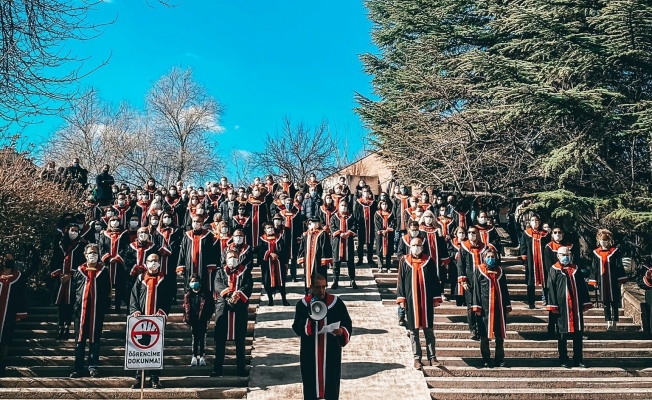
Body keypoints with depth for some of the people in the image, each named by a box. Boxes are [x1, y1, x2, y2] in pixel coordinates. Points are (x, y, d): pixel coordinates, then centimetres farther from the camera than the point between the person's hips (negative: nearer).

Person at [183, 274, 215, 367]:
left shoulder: (205, 294, -1)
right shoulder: (188, 295, 5)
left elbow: (211, 306, -3)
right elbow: (186, 307, 4)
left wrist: (207, 316, -11)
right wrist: (187, 318, -4)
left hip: (203, 320, -2)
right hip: (193, 320, 2)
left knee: (202, 338, 4)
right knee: (194, 338, 10)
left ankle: (202, 357, 11)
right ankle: (194, 357, 17)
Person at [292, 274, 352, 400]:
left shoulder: (336, 303, -4)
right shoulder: (303, 304, -5)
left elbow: (348, 325, 1)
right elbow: (297, 328, -9)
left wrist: (342, 332, -21)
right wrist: (310, 318, -25)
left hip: (331, 352, 0)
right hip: (310, 353, 0)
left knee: (331, 387, 8)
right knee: (311, 386, 8)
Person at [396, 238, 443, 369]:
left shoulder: (429, 261, 4)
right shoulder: (404, 261, 2)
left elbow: (435, 280, 6)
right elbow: (400, 281, 3)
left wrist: (436, 298, 2)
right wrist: (401, 299, -3)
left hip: (427, 300, 1)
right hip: (411, 300, 0)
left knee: (429, 330, 6)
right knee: (413, 331, 4)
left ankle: (432, 356, 14)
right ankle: (417, 358, 11)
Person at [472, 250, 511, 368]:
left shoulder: (499, 271, 12)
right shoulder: (478, 270, 2)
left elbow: (504, 289, 14)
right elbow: (476, 289, -1)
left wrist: (507, 306, 10)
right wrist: (477, 306, -7)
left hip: (499, 306, 3)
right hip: (485, 306, -3)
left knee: (500, 335, 6)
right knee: (484, 335, 2)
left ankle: (500, 359, 16)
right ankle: (486, 360, 12)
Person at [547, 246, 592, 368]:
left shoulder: (576, 269, 12)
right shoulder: (555, 270, 0)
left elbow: (582, 286, 13)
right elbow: (551, 288, -4)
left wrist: (585, 303, 8)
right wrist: (553, 305, -9)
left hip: (576, 306, 4)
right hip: (562, 307, -4)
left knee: (578, 334, 7)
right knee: (563, 334, 3)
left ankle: (578, 360, 16)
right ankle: (563, 360, 12)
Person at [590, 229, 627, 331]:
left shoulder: (615, 251, -2)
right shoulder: (596, 253, 4)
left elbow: (619, 266, -2)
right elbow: (594, 268, 8)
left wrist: (620, 280, -5)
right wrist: (594, 281, 5)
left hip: (613, 281, -2)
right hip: (602, 282, 2)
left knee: (614, 303, 3)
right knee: (606, 303, 7)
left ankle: (614, 323, 10)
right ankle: (609, 323, 12)